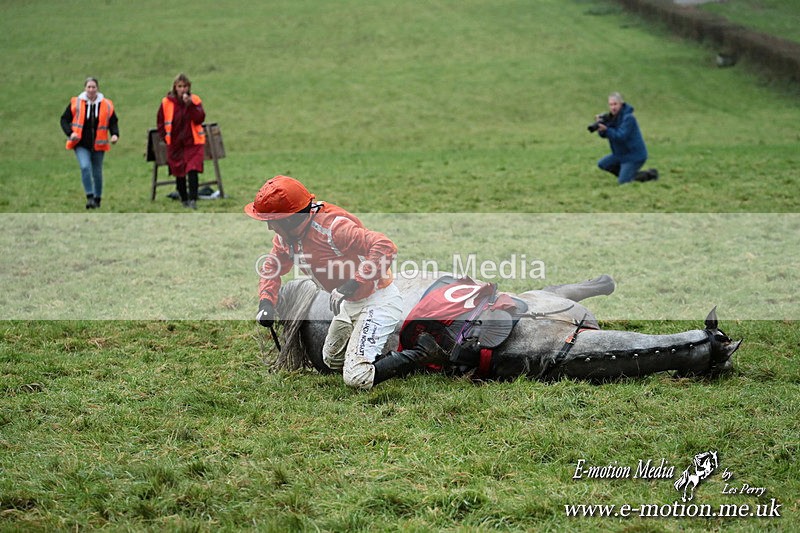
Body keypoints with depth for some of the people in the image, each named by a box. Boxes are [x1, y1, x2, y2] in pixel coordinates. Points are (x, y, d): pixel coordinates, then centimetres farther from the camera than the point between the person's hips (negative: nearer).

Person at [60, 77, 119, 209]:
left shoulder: (107, 105, 2)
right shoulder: (75, 103, -1)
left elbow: (113, 122, 8)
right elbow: (64, 119, 3)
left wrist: (115, 134, -11)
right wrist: (70, 133, -13)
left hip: (98, 145, 2)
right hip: (81, 144, -2)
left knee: (97, 172, 9)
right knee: (85, 167, -22)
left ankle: (97, 198, 25)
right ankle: (89, 197, -18)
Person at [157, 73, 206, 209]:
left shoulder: (195, 100, -4)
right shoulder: (167, 102, -2)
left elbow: (200, 119, -17)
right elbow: (161, 122, 9)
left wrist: (190, 105, -26)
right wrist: (165, 137, 2)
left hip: (193, 142, -2)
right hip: (175, 143, 2)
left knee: (193, 170, -16)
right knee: (179, 173, 10)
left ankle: (193, 199, -13)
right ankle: (184, 199, 26)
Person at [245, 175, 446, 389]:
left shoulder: (331, 226, -31)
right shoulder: (285, 237, -4)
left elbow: (385, 247, -38)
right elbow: (272, 266, 12)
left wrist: (353, 284, -42)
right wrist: (267, 301, -7)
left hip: (378, 300, -10)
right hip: (349, 304, 10)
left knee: (357, 378, -15)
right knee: (332, 361, 25)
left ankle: (422, 351, -1)